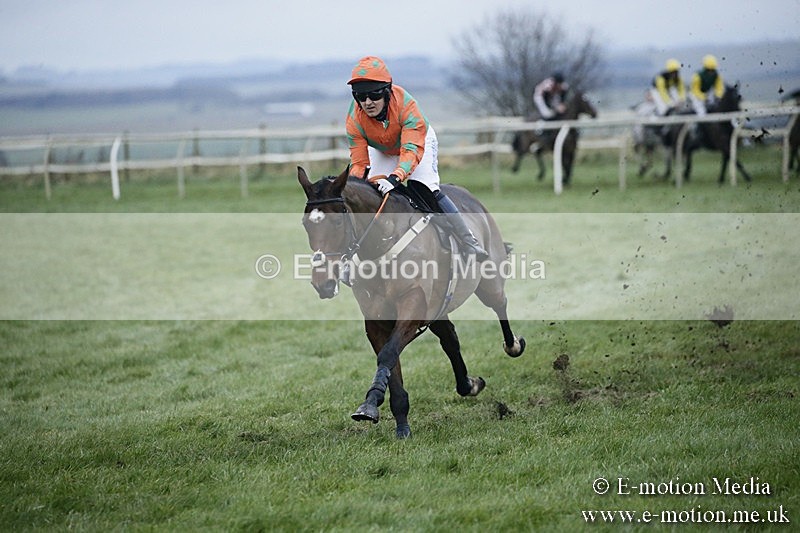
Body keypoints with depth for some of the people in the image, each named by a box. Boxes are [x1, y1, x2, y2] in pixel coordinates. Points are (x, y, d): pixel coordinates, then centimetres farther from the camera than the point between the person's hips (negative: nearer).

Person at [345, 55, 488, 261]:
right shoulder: (354, 120, -31)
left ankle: (470, 242, -17)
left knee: (428, 188, -21)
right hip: (381, 152, 4)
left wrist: (395, 177, -66)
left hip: (419, 140, -4)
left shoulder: (406, 105, -41)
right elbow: (359, 162, -27)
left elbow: (412, 150, -49)